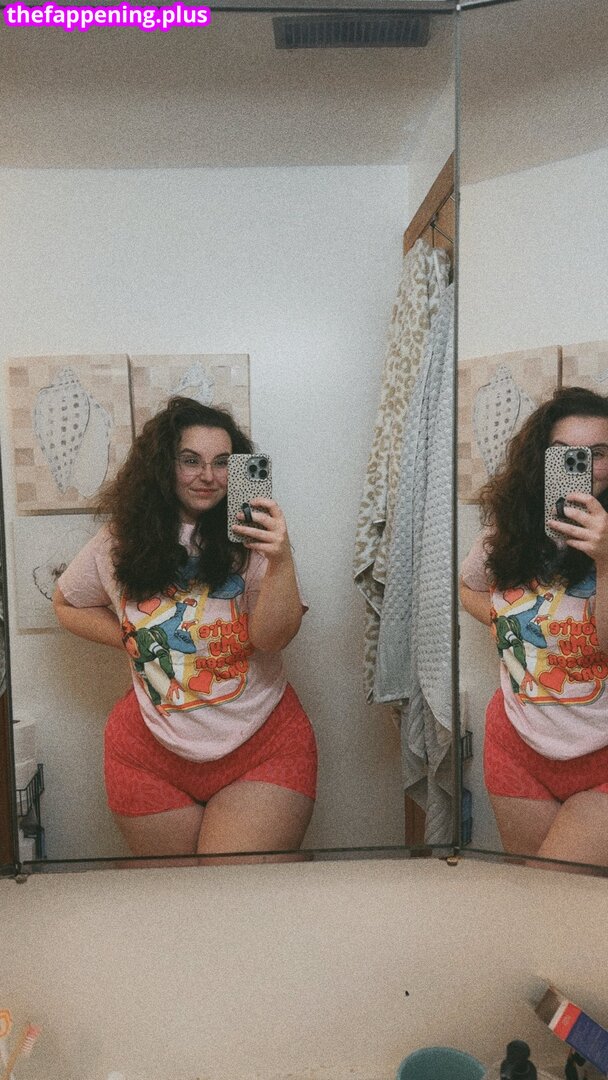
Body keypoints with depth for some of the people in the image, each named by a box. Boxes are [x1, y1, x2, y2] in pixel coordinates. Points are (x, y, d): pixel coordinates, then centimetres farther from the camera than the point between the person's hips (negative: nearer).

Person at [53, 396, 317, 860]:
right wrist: (133, 637, 0)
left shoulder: (249, 536, -7)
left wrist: (281, 561, -35)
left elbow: (274, 636, -18)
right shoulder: (123, 542, 0)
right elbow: (68, 604, 16)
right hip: (152, 753, 2)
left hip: (263, 747, -2)